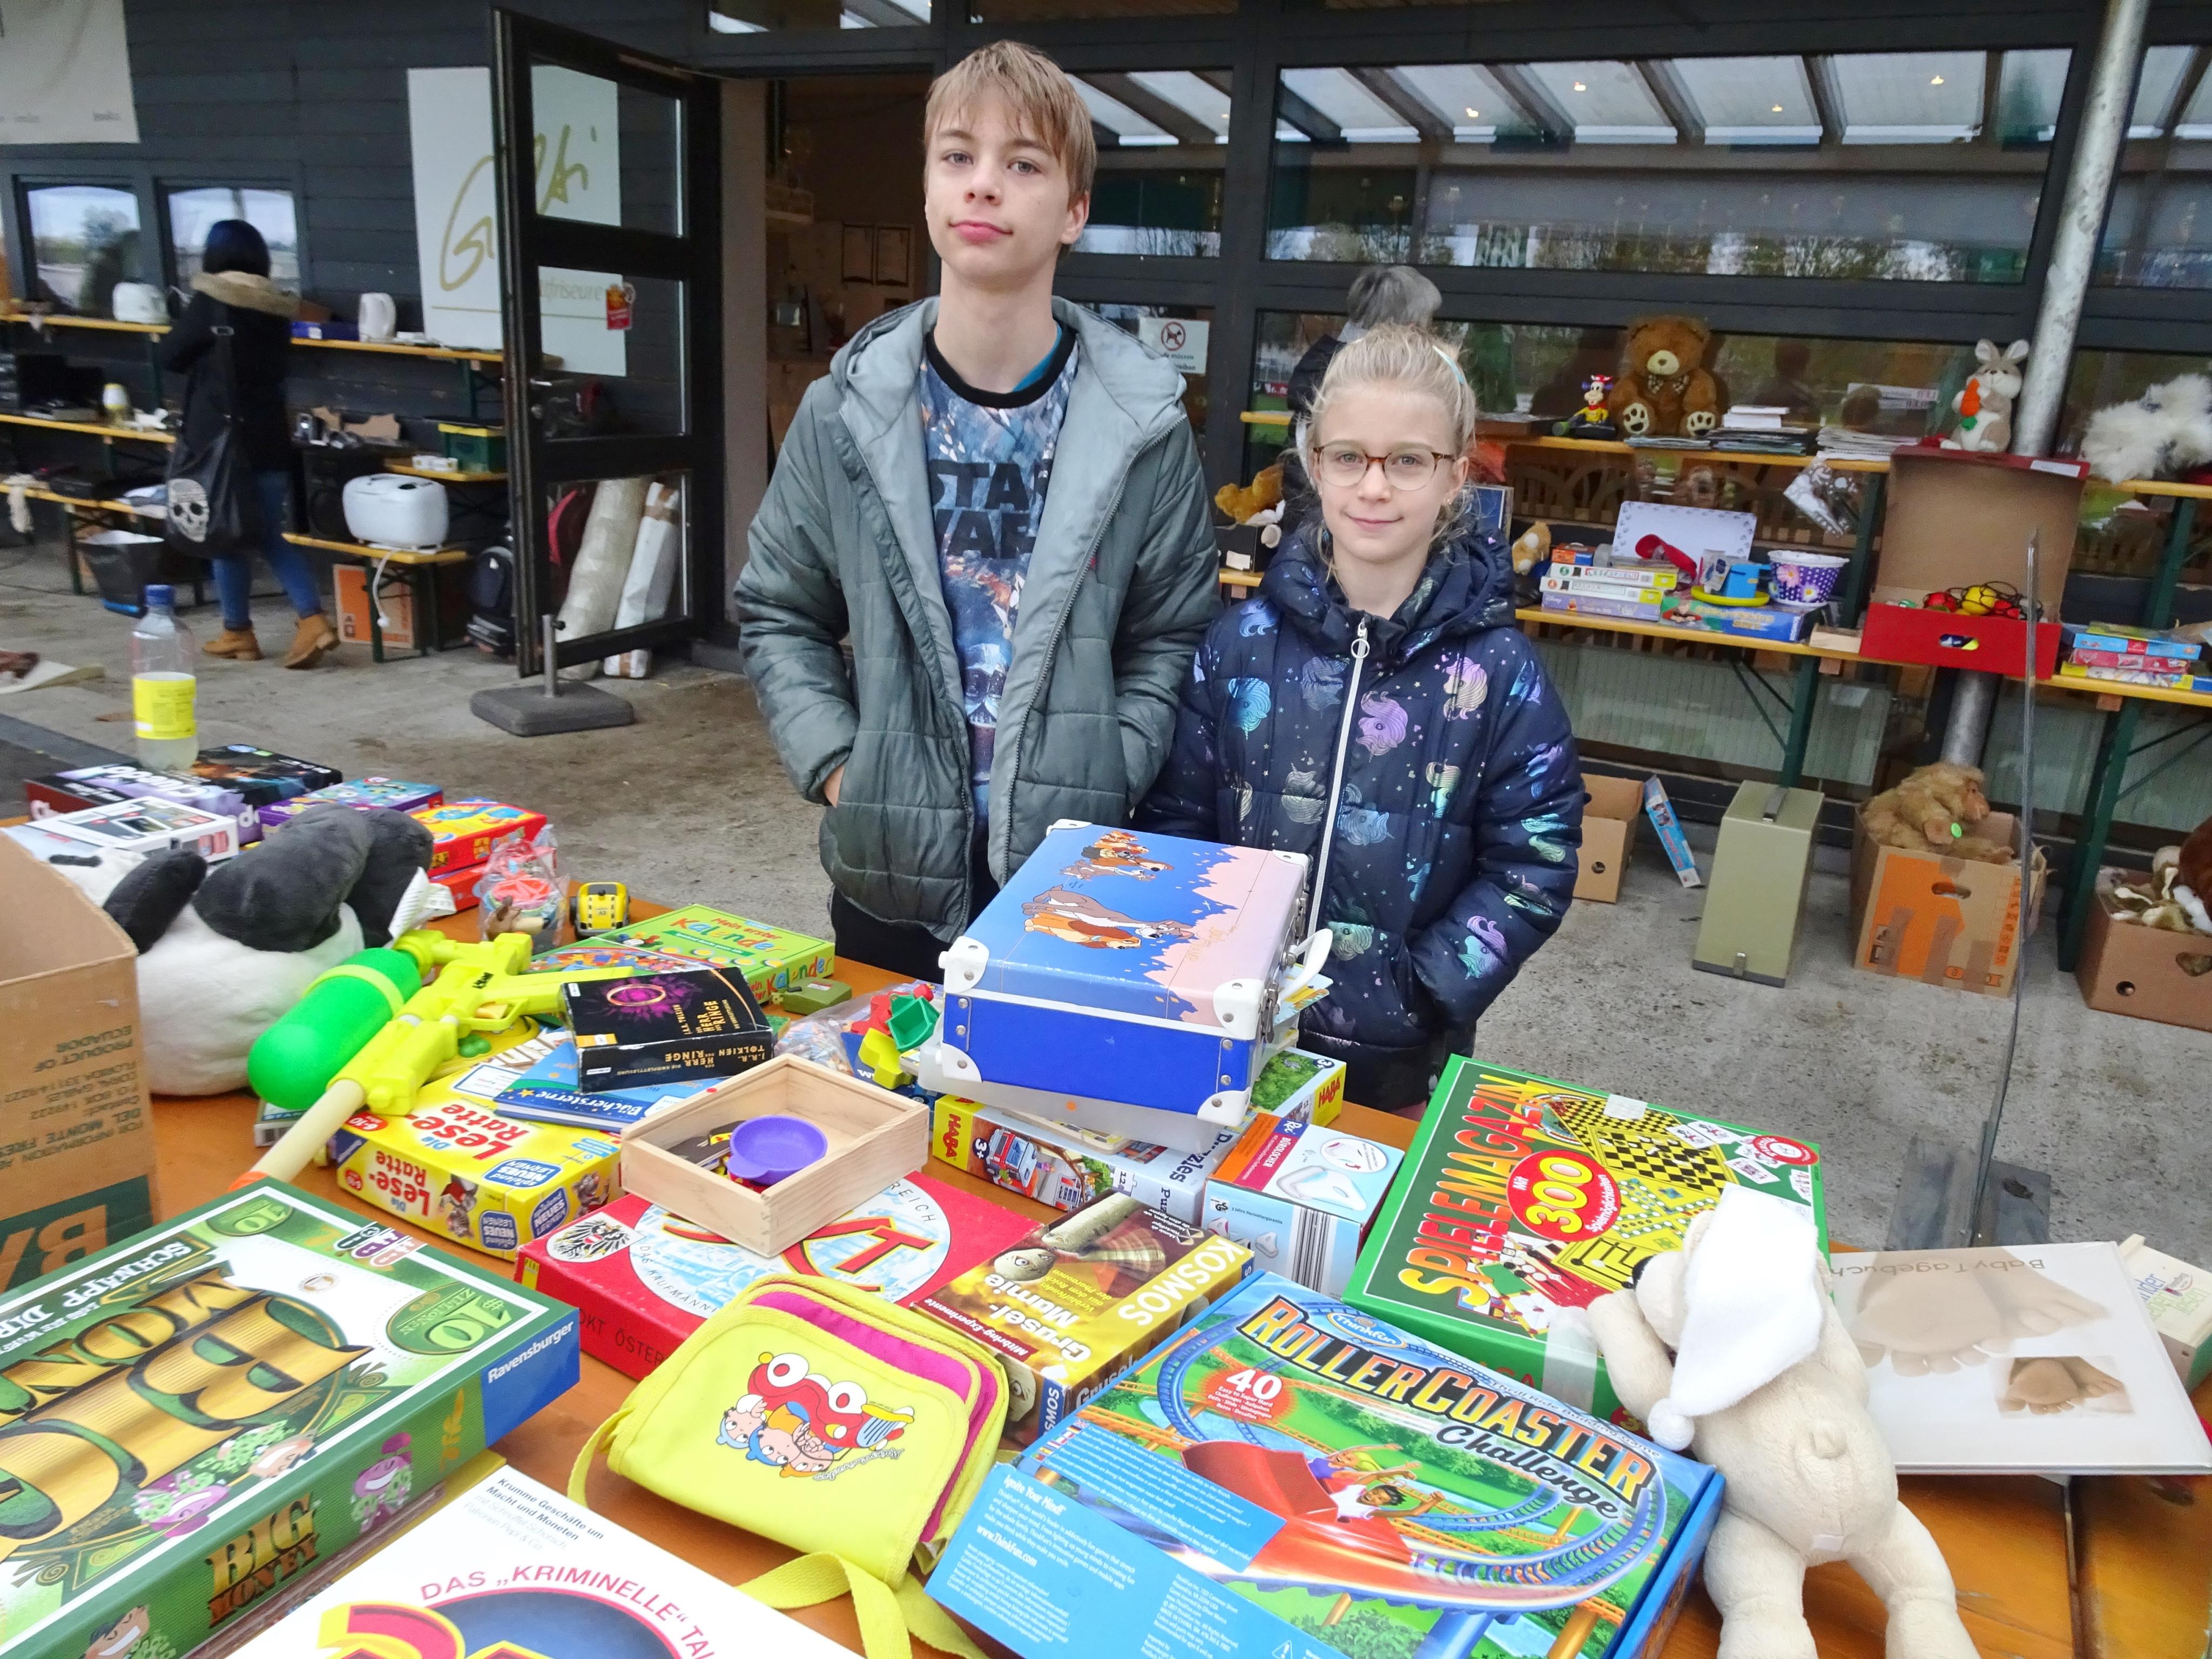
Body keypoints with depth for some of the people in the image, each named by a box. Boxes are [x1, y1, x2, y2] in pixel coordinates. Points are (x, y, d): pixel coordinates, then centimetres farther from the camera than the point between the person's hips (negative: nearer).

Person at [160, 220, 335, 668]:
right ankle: (314, 622, -3)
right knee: (271, 536, 11)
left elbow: (171, 356, 1)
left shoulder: (210, 303, -8)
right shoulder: (275, 308, 6)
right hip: (269, 436, 5)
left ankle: (238, 633, 12)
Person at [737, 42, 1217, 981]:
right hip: (889, 871, 2)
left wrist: (1102, 788, -11)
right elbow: (778, 617, 6)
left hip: (1073, 882, -1)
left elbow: (1174, 636, 1)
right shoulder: (846, 411, -2)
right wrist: (838, 771, -6)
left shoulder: (1142, 424, -5)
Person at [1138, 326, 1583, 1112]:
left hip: (1401, 1055, -1)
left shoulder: (1498, 668, -9)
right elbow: (1175, 818, 2)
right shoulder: (1242, 642, -4)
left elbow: (1533, 863, -6)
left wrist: (1420, 995, -14)